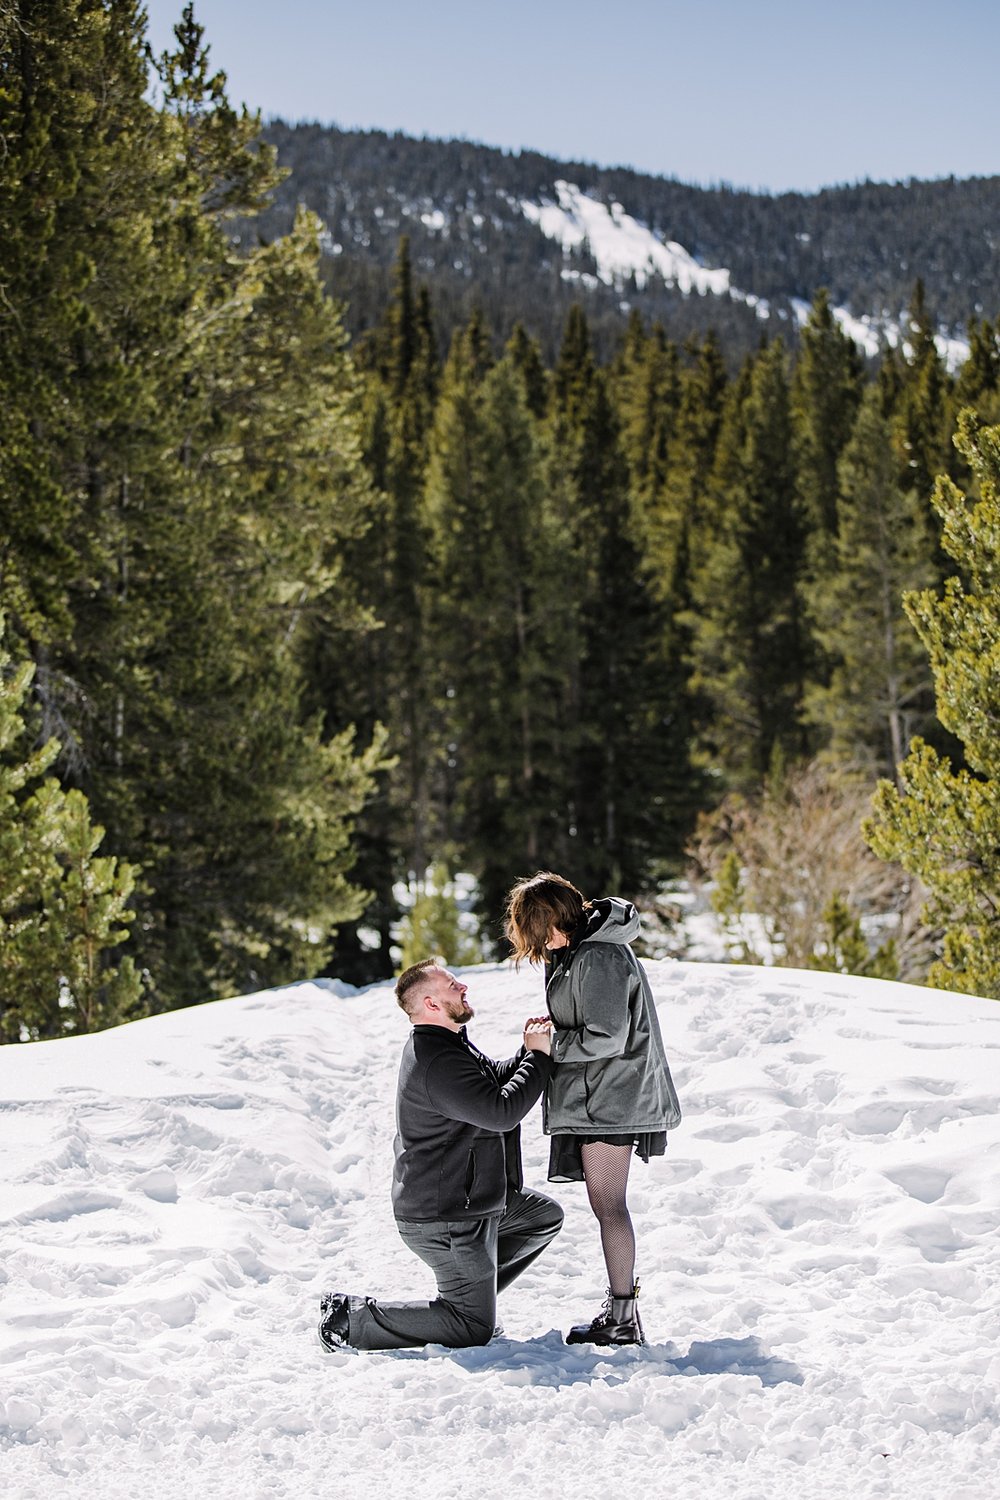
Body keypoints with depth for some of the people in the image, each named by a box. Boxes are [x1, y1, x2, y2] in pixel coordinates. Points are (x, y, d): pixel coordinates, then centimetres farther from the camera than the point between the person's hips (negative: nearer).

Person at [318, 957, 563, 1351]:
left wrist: (528, 1052, -3)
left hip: (470, 1197, 11)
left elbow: (496, 1077, 17)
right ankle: (352, 1318, -2)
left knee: (546, 1216, 25)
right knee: (474, 1330, -3)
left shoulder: (446, 1043, 7)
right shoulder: (439, 1064, -27)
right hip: (445, 1220, -11)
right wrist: (538, 1056, -20)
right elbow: (501, 1111, -31)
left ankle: (476, 1292, 24)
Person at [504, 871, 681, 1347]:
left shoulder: (596, 959, -20)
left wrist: (550, 1045, -12)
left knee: (607, 1205, -5)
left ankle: (622, 1318, 0)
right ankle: (620, 1306, 21)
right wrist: (552, 1036, 5)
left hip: (608, 1098, -11)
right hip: (603, 1098, 11)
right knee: (609, 1205, 14)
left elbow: (606, 1038, -23)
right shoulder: (581, 948, 12)